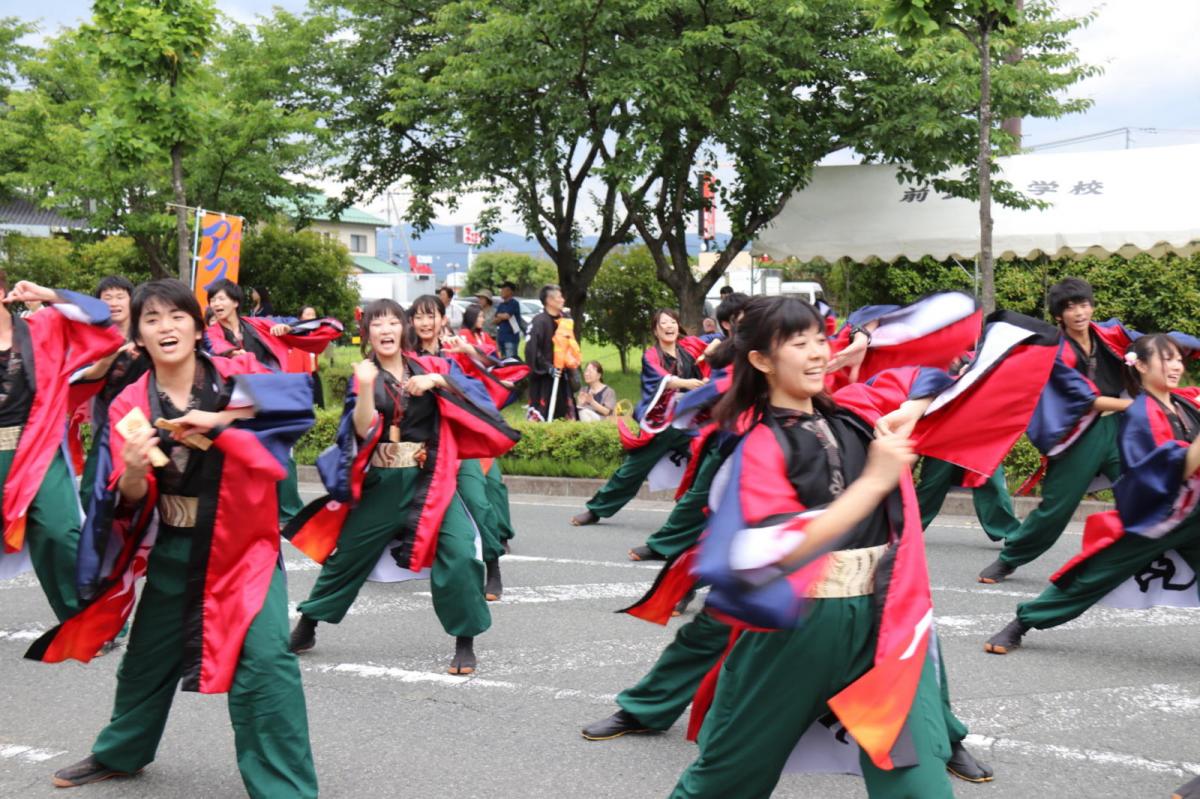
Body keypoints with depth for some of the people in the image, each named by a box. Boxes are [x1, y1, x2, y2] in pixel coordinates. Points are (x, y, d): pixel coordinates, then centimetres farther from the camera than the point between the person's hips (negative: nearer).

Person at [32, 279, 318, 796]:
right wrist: (133, 472, -30)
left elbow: (299, 400, -23)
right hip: (172, 553, 3)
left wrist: (217, 420, -29)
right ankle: (120, 753, 49)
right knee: (147, 657, 21)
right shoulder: (131, 405, -2)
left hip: (242, 545, -3)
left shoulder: (236, 376, -6)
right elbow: (130, 501, -6)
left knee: (264, 662, -18)